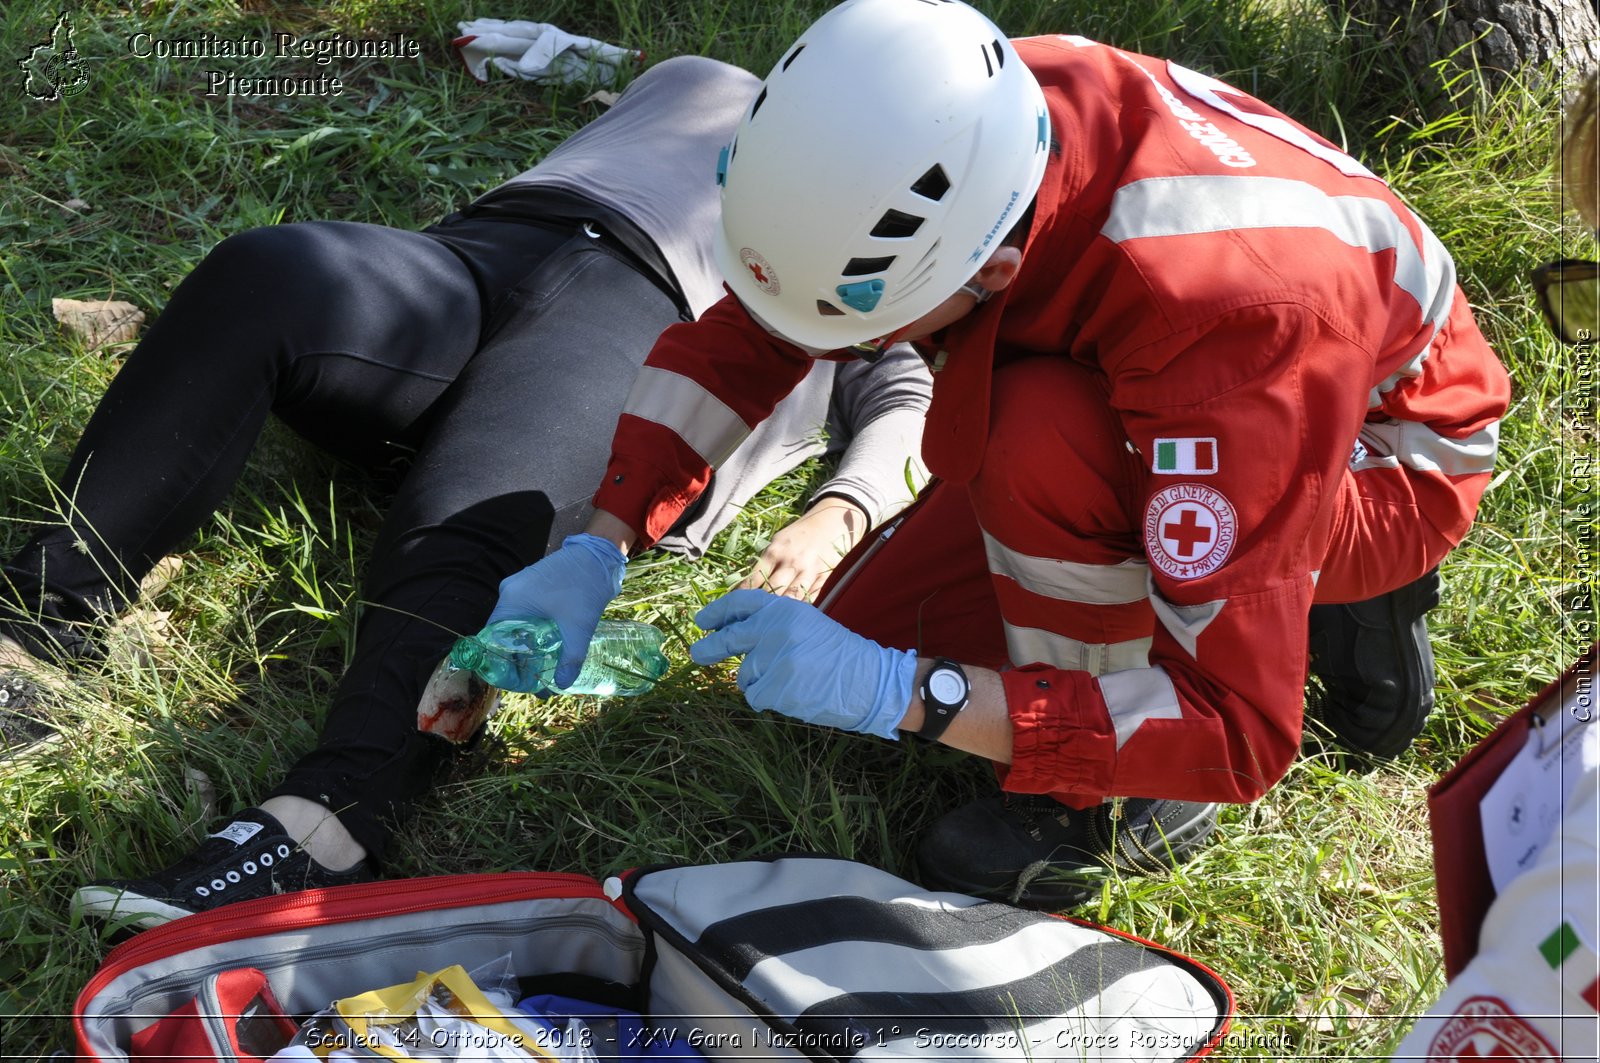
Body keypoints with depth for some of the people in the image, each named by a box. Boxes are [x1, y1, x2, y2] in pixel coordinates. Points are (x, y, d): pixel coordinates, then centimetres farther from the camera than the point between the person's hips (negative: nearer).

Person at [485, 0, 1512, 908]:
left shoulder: (1223, 309, -42)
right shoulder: (952, 114, -25)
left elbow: (1241, 736, -38)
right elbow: (746, 335, -9)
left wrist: (898, 692, -43)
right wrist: (597, 551, -18)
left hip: (1389, 453, -7)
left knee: (1038, 431, -37)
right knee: (861, 635, 0)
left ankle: (1110, 802, -12)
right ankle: (1308, 594, 9)